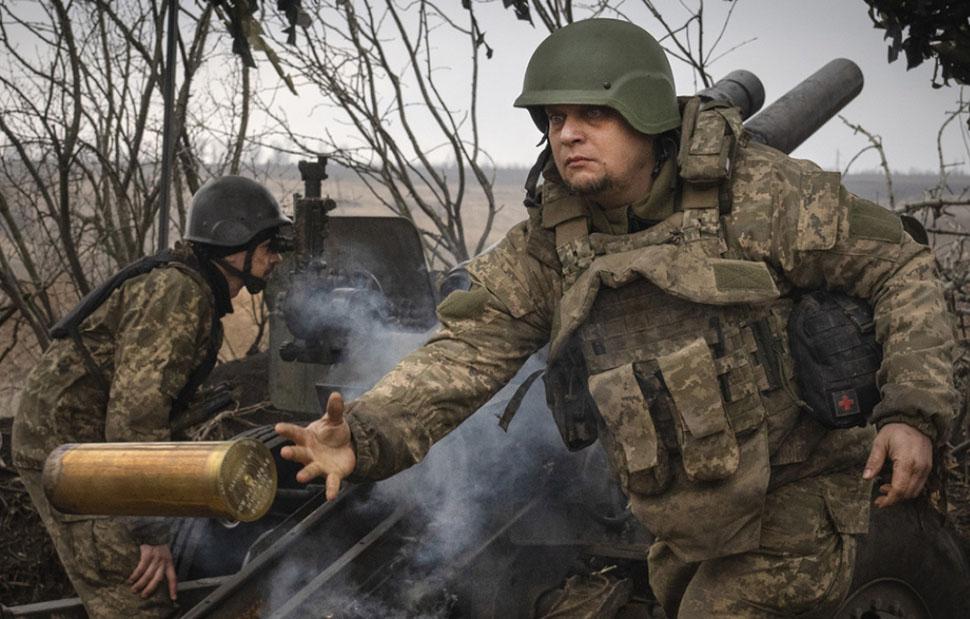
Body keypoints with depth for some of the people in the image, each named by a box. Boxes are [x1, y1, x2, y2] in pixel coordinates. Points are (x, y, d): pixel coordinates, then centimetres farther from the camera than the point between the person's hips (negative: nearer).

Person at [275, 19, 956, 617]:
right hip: (683, 533, 5)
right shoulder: (547, 243, -2)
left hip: (789, 514, -5)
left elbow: (900, 267, -10)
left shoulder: (758, 193, -15)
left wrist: (913, 412, -21)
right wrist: (365, 434, -27)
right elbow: (471, 348, -10)